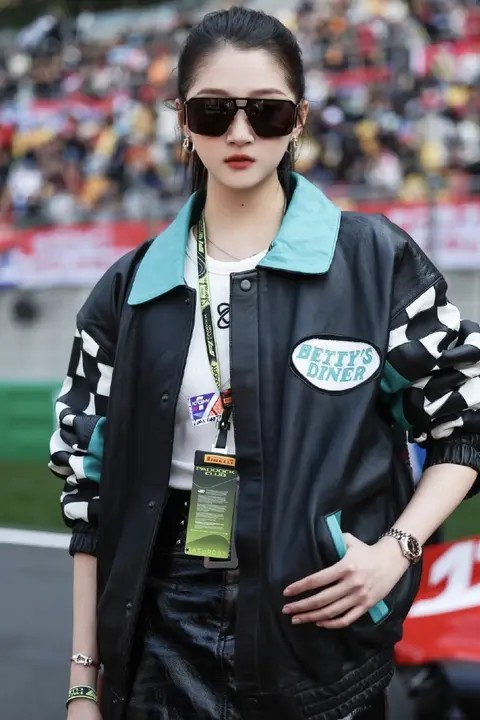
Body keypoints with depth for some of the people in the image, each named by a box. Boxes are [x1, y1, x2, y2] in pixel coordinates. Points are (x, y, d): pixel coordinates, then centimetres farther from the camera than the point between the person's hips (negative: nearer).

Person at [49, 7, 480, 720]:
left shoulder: (377, 260, -3)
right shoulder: (131, 289, 4)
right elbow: (94, 490, 5)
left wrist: (394, 550, -12)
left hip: (324, 634, -1)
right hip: (167, 635, 2)